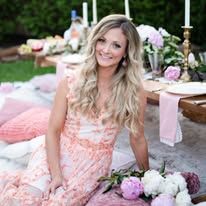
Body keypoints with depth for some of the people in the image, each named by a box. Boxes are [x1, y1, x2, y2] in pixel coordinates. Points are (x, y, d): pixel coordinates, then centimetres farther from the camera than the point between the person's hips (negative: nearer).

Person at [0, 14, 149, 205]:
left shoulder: (134, 92, -8)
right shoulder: (71, 82, -8)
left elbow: (137, 139, 3)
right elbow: (53, 130, -6)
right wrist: (55, 174, -16)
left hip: (94, 163, 1)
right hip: (57, 153, 0)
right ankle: (16, 182, 9)